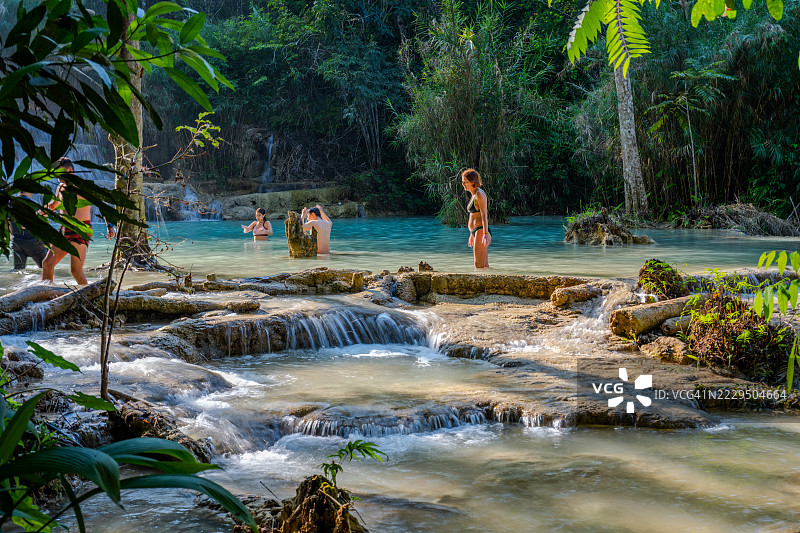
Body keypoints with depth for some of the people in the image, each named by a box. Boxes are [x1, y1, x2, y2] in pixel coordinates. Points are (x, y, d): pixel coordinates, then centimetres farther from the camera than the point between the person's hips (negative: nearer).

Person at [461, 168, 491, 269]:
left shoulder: (479, 194, -10)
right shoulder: (474, 195, 18)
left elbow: (484, 215, -18)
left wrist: (485, 234, -25)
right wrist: (472, 235, 28)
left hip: (481, 231, -10)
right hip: (475, 232, 10)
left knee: (478, 265, -14)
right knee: (485, 266, 9)